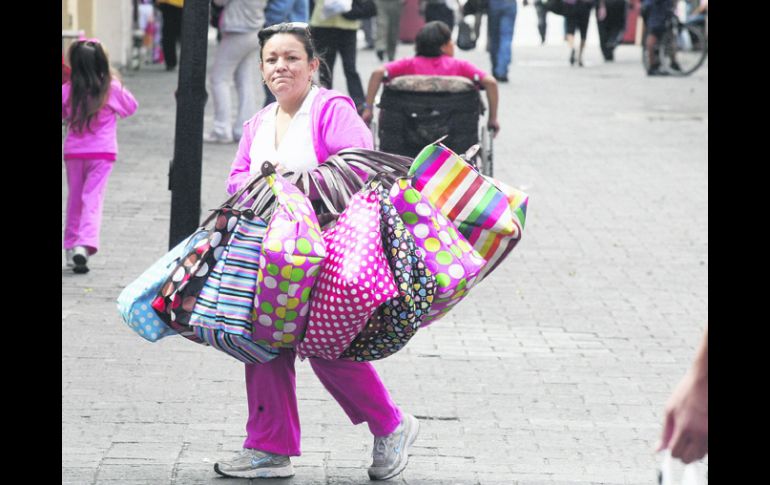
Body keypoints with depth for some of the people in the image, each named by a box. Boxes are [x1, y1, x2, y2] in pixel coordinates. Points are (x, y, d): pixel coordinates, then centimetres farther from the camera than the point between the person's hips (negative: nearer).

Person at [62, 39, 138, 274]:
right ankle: (84, 243, -24)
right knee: (92, 198, -5)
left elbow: (61, 114, 8)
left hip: (73, 152, 2)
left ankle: (71, 246, 22)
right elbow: (131, 107, 8)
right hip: (103, 151, -2)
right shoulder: (112, 89, -8)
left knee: (74, 199, 16)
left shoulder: (67, 90, -6)